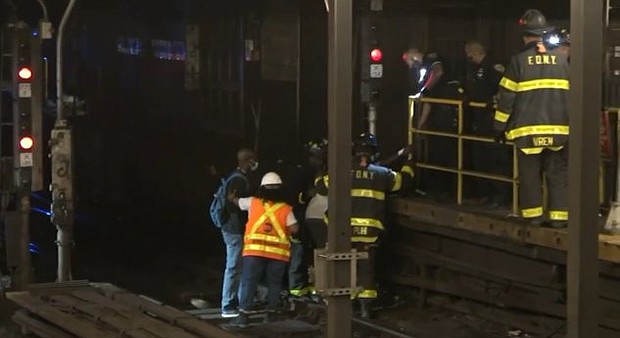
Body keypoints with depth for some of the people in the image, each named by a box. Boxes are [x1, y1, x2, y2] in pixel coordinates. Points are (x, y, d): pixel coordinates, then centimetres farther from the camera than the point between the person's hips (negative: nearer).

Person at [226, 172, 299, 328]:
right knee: (274, 283, 13)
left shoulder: (253, 202, 5)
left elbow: (237, 201, 24)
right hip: (278, 252, 0)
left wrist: (232, 198, 46)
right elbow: (294, 228, -8)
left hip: (254, 250, 0)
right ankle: (271, 313, 17)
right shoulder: (286, 209, 1)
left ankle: (243, 316, -6)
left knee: (249, 282, 0)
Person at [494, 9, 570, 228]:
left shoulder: (519, 61, -4)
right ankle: (559, 216, 4)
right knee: (558, 173, 7)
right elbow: (574, 93, 9)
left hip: (527, 129, -2)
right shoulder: (562, 59, 4)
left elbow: (506, 97, -3)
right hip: (559, 128, 2)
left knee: (530, 173, 7)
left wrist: (500, 126, 5)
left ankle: (533, 215, 9)